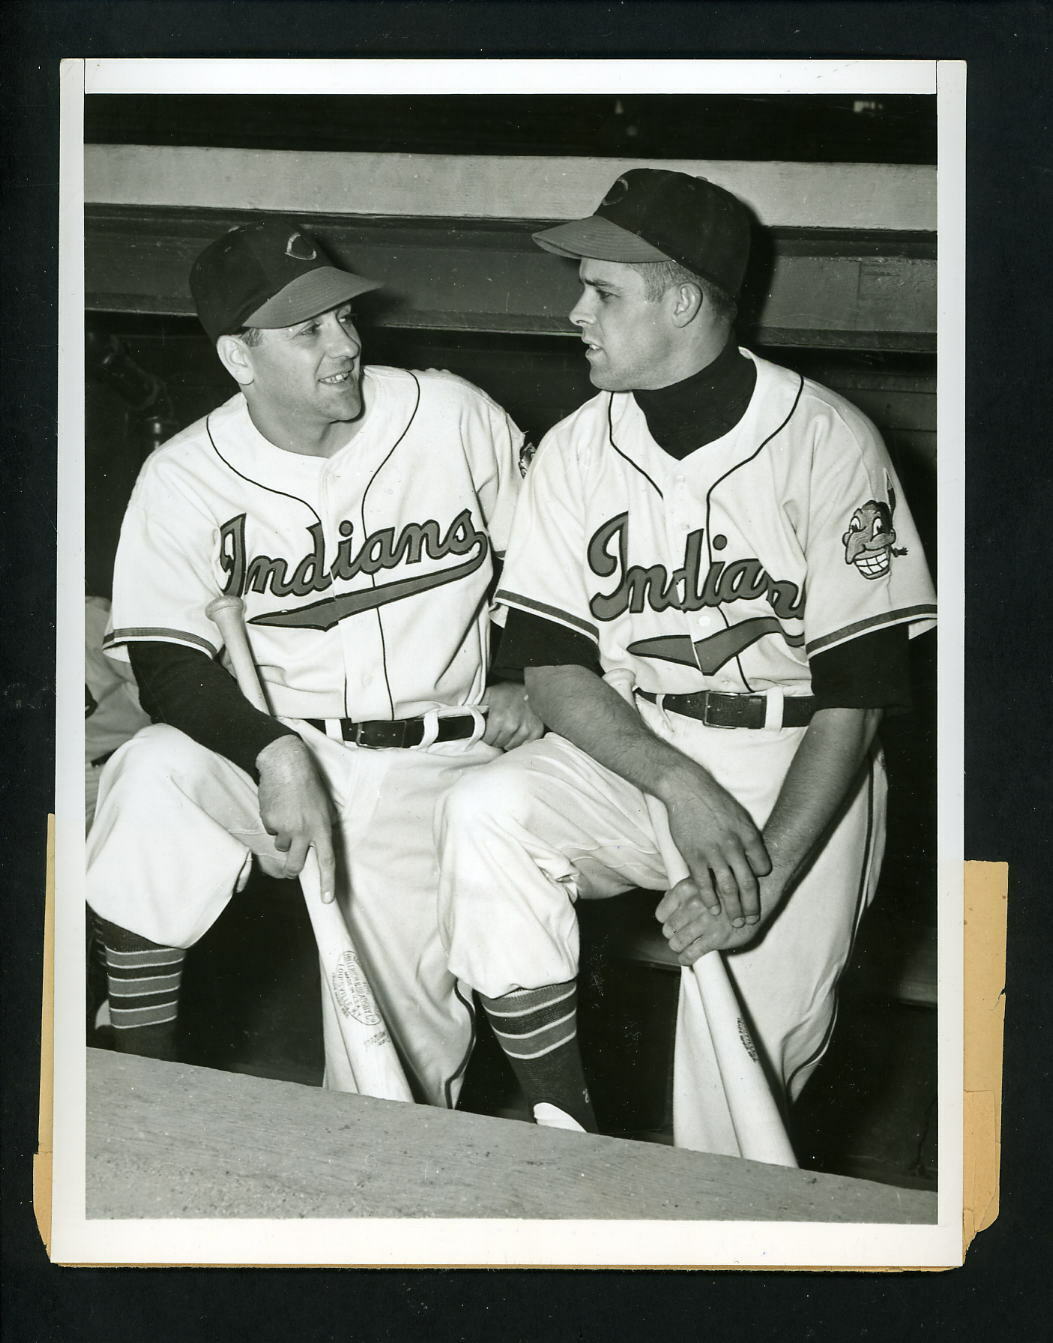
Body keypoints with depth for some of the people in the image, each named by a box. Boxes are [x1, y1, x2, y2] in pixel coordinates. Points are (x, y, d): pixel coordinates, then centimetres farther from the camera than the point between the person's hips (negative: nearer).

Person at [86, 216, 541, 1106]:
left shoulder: (455, 416, -4)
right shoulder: (185, 477, -7)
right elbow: (167, 666, -13)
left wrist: (525, 681, -1)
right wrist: (275, 755, -31)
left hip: (433, 763, 1)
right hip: (265, 744, 0)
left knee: (407, 1048, -11)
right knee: (151, 776, -33)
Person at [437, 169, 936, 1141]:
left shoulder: (827, 441, -10)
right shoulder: (575, 450, 2)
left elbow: (855, 695, -12)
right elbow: (550, 666, -2)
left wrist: (770, 875, -21)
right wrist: (677, 782, -20)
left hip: (798, 772, -3)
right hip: (624, 752, 4)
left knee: (751, 1052, -16)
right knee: (485, 814, -25)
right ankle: (560, 1127, -17)